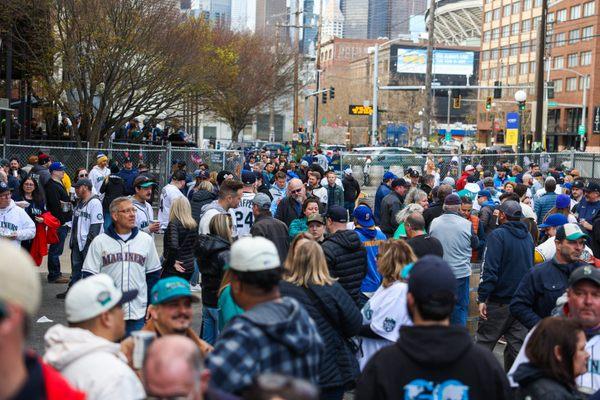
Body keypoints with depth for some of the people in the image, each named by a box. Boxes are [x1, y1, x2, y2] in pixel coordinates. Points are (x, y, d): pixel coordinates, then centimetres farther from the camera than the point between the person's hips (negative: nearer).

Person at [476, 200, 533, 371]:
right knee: (517, 344, 10)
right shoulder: (528, 237, 10)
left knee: (484, 343, 4)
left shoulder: (498, 235, -12)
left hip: (499, 301, -6)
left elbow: (489, 269, -19)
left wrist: (482, 298, -19)